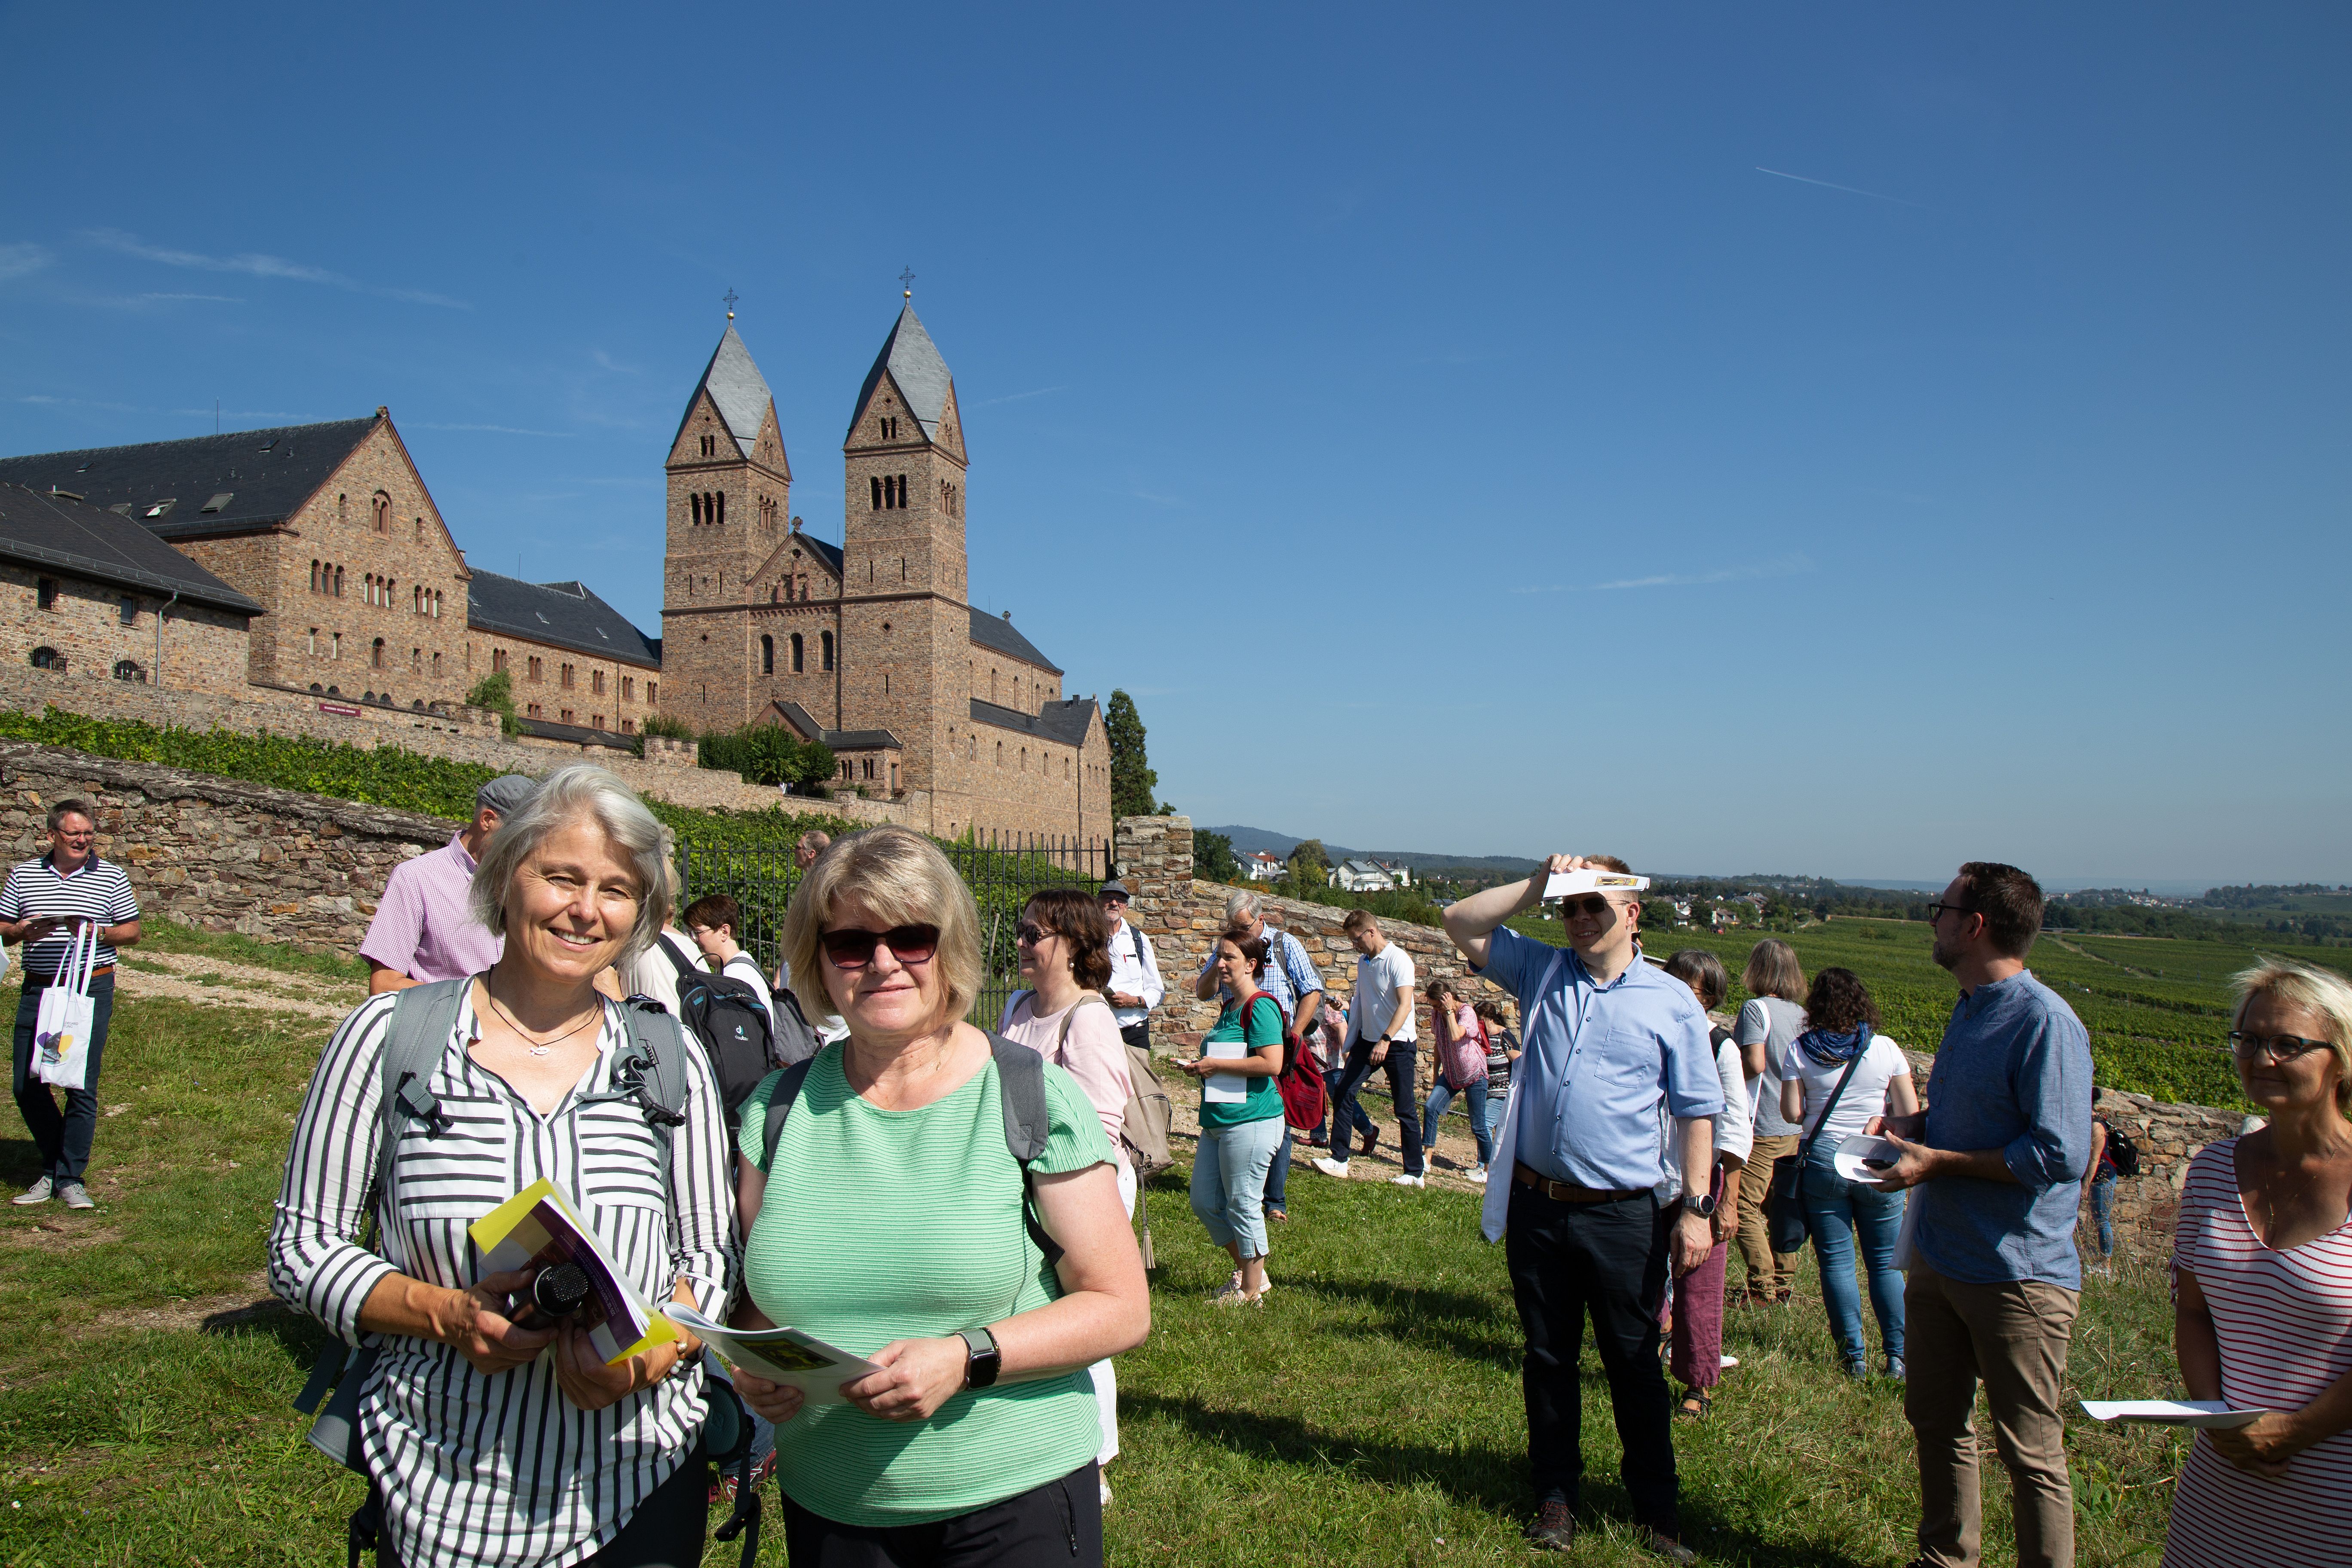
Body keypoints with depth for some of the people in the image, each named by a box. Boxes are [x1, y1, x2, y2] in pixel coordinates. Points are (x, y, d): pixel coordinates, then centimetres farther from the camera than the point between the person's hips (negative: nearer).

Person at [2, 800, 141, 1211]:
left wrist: (95, 931, -13)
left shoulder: (111, 877, 3)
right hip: (38, 989, 3)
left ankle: (70, 1179, 9)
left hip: (92, 988, -3)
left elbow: (132, 931, 5)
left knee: (82, 1087, -3)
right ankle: (53, 1166, 24)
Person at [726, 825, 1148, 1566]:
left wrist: (966, 1359, -21)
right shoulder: (780, 1108, 0)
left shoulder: (1036, 1099, -10)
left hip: (1015, 1503, -3)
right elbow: (754, 1296, 10)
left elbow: (1122, 1308, -9)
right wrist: (754, 1367, -11)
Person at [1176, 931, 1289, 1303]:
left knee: (1242, 1205, -1)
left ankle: (1251, 1290, 14)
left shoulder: (1260, 1007, -13)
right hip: (1218, 1120, 10)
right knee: (1204, 1202, 13)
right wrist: (1200, 1065, 10)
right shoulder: (1230, 1007, 17)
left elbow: (1271, 1064, -23)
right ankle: (1247, 1270, 29)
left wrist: (1216, 1065, -16)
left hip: (1250, 1121, -10)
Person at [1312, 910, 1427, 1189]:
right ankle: (1339, 1159, 5)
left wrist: (1386, 1040, -34)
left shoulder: (1398, 959, -15)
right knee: (1342, 1094, -1)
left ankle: (1415, 1173, 8)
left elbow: (1405, 1005, -24)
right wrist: (1349, 1043, 14)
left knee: (1405, 1108, 0)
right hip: (1368, 1040, 7)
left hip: (1397, 1043, -7)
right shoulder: (1363, 961, 9)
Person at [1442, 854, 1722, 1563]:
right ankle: (1556, 1495, 29)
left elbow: (1697, 1114, 0)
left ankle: (1656, 1508, 25)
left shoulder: (1673, 1002, -2)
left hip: (1624, 1215, -3)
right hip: (1535, 1207, 3)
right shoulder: (1544, 973, 5)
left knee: (1634, 1364, 8)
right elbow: (1462, 924, 4)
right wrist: (1536, 885, -6)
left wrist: (1695, 1208, -5)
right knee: (1547, 1358, 14)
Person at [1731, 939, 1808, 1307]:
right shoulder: (1802, 1012, 7)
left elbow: (1755, 1063, -21)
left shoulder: (1756, 1008, -14)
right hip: (1795, 1124, 7)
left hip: (1762, 1125, -7)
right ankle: (1785, 1283, 21)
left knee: (1745, 1206, -2)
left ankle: (1763, 1288, -2)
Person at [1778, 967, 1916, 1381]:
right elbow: (1909, 1113, -4)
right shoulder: (1885, 1049, -5)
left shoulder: (1799, 1051, -6)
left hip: (1823, 1161, -1)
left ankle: (1854, 1356, 10)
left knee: (1837, 1261, 6)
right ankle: (1897, 1355, 13)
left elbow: (1792, 1113, -6)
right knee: (1886, 1262, 11)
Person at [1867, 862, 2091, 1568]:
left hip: (2020, 1276, -9)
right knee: (1936, 1422, 21)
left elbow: (2060, 1154, -26)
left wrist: (1937, 1161, -20)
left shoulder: (2044, 1021, -20)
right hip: (1938, 1258, 9)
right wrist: (1911, 1125, 3)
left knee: (2030, 1454, 5)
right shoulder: (1969, 1008, 10)